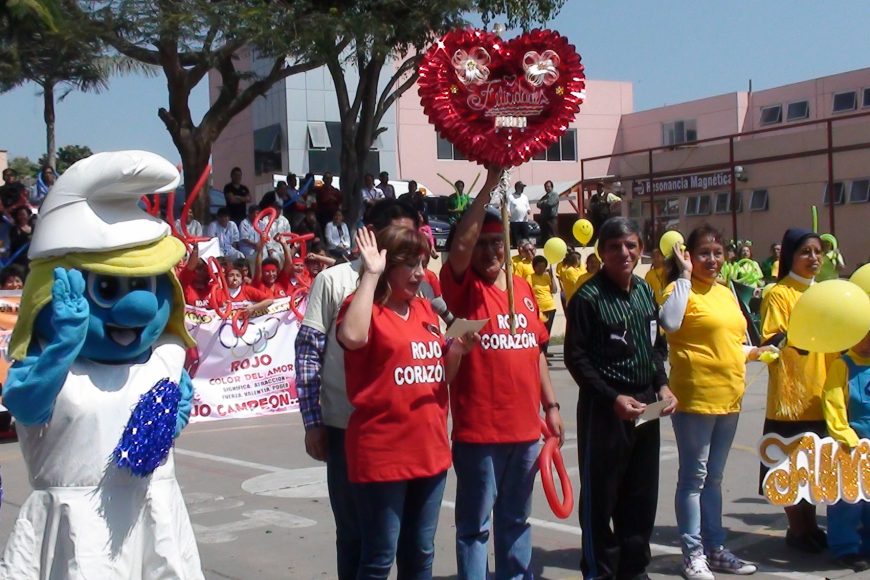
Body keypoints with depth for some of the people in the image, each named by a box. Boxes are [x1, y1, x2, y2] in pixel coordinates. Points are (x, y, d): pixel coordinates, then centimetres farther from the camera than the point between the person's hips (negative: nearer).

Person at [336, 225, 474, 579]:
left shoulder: (426, 311, 11)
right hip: (381, 454, -7)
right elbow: (352, 337, -32)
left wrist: (457, 350, -3)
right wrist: (371, 275, -24)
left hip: (430, 450, 7)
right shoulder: (366, 308, -8)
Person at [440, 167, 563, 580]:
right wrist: (489, 184, -25)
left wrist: (550, 405, 14)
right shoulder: (464, 287, -6)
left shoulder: (522, 288, 11)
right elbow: (460, 245, -26)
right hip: (478, 430, -6)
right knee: (474, 524, 3)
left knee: (515, 518, 19)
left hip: (525, 426, 6)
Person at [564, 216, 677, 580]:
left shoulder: (645, 291, 9)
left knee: (642, 495, 14)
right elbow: (576, 358, -14)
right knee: (601, 496, 3)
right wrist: (613, 398, -19)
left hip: (645, 403, 7)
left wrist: (662, 385, 3)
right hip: (605, 408, -6)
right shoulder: (588, 297, -12)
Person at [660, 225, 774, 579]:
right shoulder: (681, 289, -7)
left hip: (729, 398, 7)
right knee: (694, 477, 0)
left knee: (714, 477, 16)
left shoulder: (726, 293, 15)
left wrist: (755, 352, 7)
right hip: (695, 399, -7)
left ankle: (715, 548, 25)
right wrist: (684, 275, -20)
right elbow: (669, 323, -29)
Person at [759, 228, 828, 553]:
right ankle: (796, 529, 14)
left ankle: (810, 524, 25)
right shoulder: (778, 294, -8)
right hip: (789, 396, -6)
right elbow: (770, 341, -16)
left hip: (818, 395, 7)